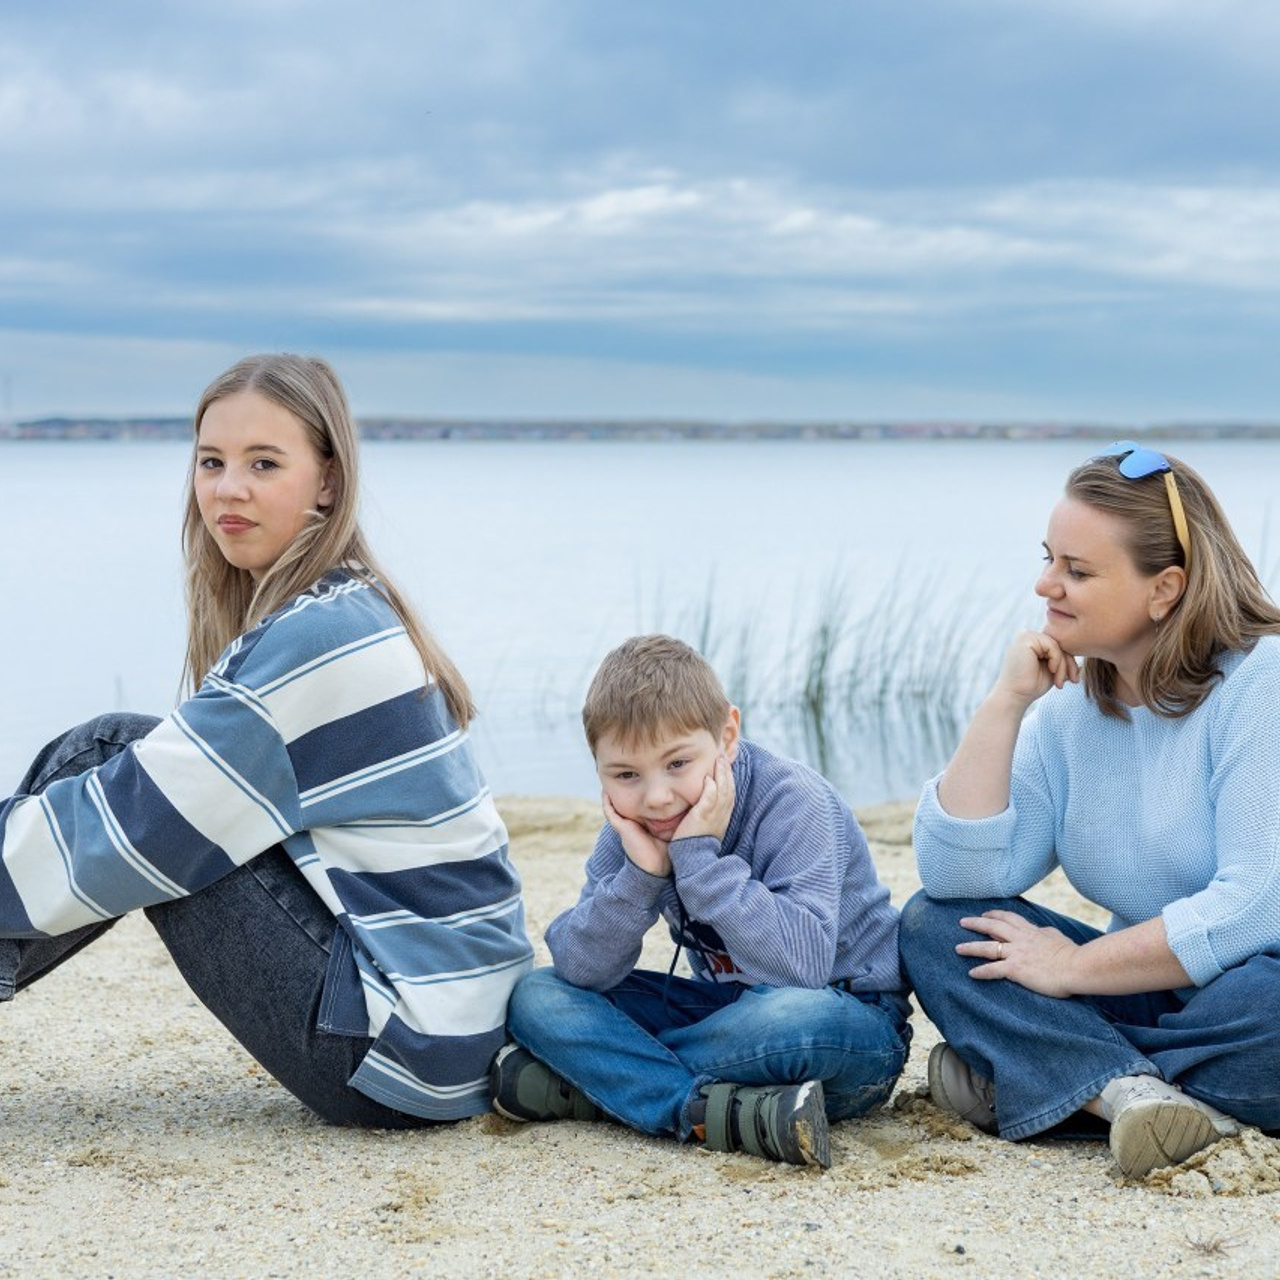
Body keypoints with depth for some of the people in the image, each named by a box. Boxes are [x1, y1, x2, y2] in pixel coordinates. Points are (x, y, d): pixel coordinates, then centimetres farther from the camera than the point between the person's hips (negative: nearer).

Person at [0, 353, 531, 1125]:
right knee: (106, 752, 7)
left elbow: (138, 830, -15)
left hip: (404, 1056, -9)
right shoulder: (350, 613, 10)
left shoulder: (318, 638, -18)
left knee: (105, 760, -7)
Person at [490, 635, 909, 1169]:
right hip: (726, 1006, 6)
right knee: (536, 997, -10)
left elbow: (802, 966, -35)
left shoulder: (794, 804, -21)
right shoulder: (632, 826, -4)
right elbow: (579, 971, -11)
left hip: (847, 1012, -6)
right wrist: (640, 875, -27)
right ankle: (724, 1116, -27)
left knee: (796, 1017, -42)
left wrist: (700, 856, -33)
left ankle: (590, 1084, -22)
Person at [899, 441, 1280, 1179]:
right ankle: (1135, 1094, -28)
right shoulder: (1068, 709, 4)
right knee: (934, 924, -8)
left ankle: (1028, 1078, -20)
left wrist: (1072, 968, -16)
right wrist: (1006, 704, -11)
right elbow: (959, 878, -6)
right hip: (1157, 992, 6)